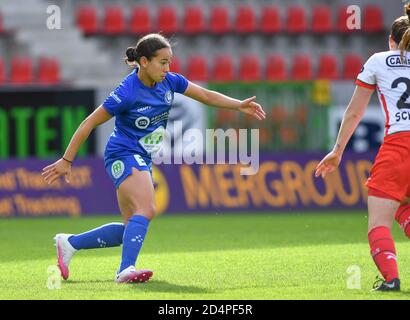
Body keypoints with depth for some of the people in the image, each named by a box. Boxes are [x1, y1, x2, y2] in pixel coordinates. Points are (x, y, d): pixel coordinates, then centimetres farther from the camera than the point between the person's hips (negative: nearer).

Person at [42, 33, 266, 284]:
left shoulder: (169, 82, -3)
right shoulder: (127, 93, -22)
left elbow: (206, 96, 10)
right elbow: (89, 124, -15)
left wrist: (239, 105, -1)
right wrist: (66, 161, -11)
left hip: (142, 159, 8)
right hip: (123, 154, -8)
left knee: (131, 229, 10)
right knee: (146, 210, -30)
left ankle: (69, 243, 21)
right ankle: (126, 270, -36)